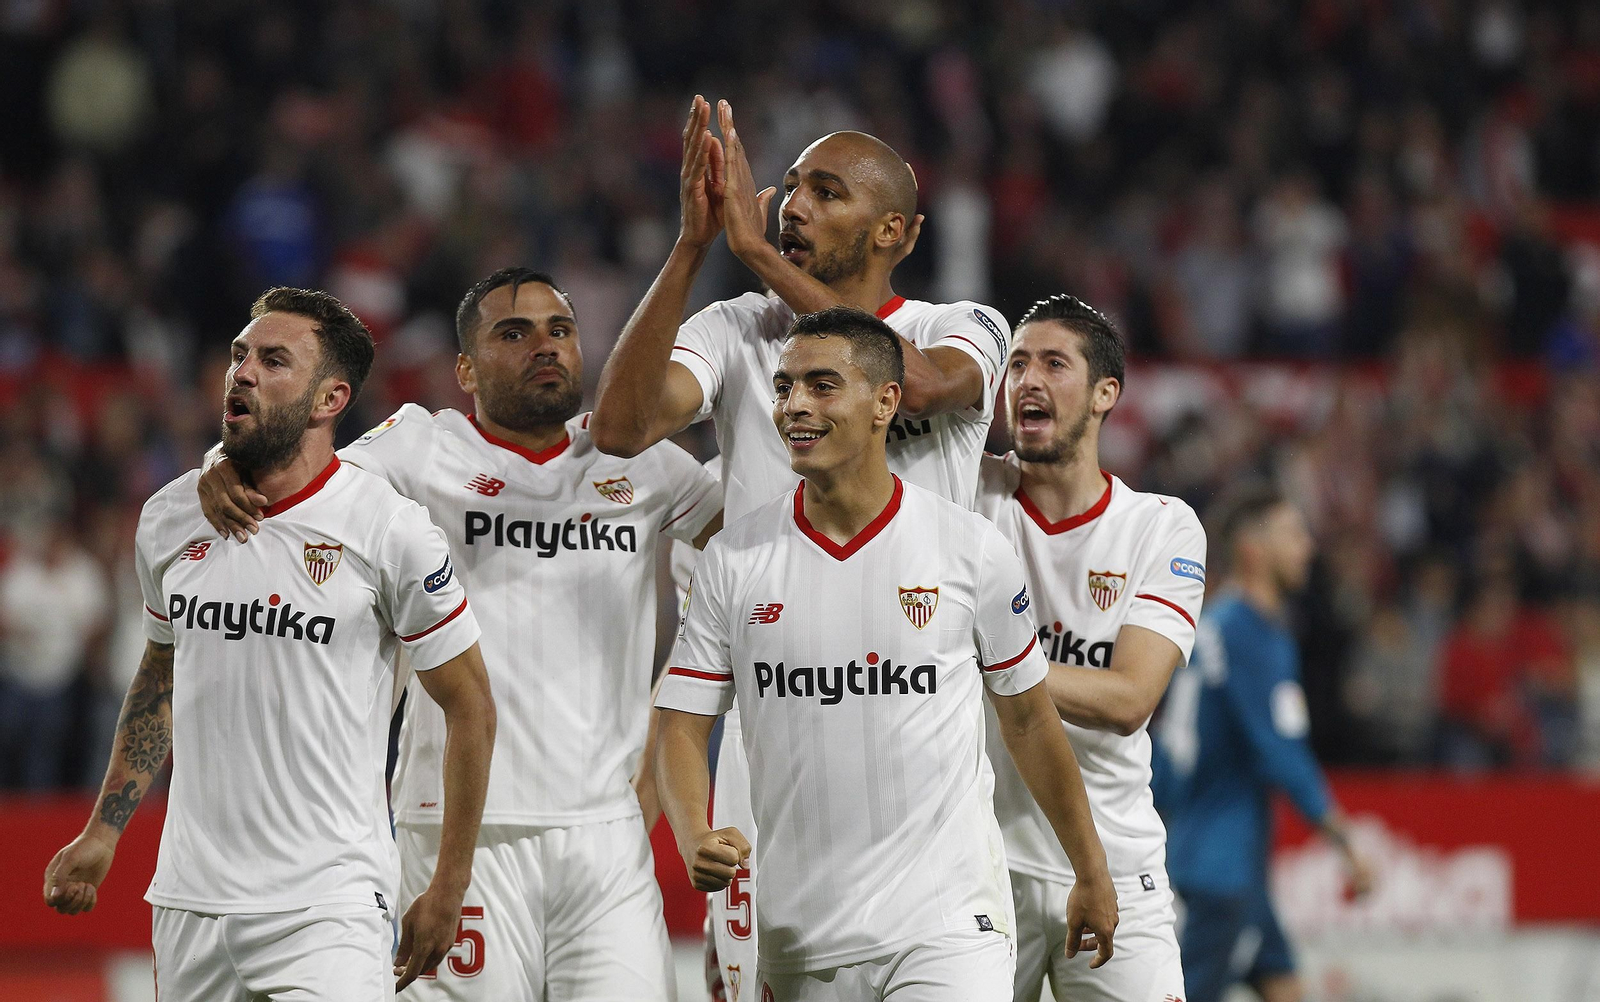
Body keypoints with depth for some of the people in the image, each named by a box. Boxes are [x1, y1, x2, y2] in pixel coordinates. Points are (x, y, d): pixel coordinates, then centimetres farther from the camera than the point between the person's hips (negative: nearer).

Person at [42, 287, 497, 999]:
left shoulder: (390, 530, -8)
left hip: (327, 907, -5)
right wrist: (103, 833, 19)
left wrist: (448, 889, 0)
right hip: (189, 904, 5)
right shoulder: (168, 519, 7)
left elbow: (469, 705, -1)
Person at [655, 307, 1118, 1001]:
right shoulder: (732, 559, 3)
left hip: (946, 919, -2)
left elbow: (1027, 720, 11)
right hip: (799, 933, 2)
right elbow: (683, 724, 3)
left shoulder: (971, 548, 0)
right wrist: (695, 839, -17)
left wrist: (1091, 874, 17)